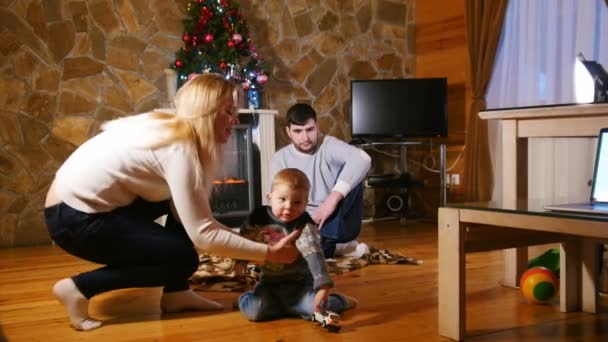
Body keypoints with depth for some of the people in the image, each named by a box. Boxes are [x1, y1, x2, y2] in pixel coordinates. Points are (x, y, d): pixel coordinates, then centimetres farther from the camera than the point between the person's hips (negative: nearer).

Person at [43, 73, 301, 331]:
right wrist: (268, 253, -16)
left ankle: (175, 293, 11)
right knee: (184, 258, -7)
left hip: (85, 199, 9)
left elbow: (193, 219, 4)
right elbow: (202, 234, -22)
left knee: (181, 204, 8)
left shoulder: (171, 129, 5)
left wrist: (242, 238, -1)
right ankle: (78, 288, -4)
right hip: (74, 217, -9)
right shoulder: (180, 149, -22)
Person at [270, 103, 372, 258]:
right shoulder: (280, 159, 0)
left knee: (351, 174, -24)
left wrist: (333, 199, -37)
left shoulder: (328, 145, -8)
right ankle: (335, 246, -8)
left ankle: (326, 242, -25)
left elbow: (362, 159, -29)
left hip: (337, 224, -1)